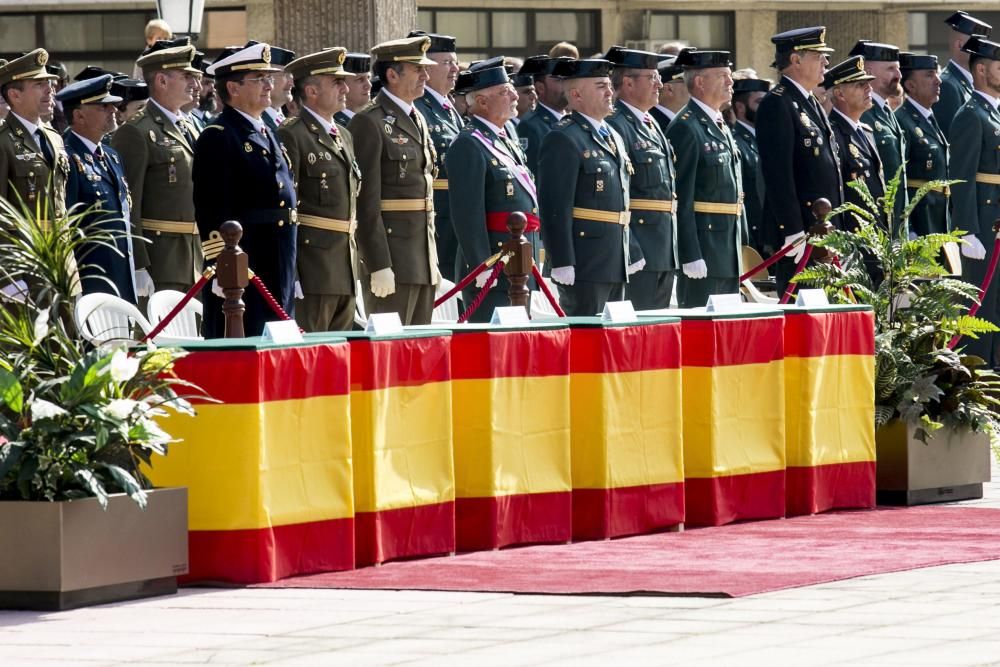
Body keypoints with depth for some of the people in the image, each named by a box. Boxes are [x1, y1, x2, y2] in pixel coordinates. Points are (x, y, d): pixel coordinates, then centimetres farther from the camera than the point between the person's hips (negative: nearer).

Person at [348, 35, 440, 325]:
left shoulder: (417, 120, 17)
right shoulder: (369, 123, -11)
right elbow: (366, 200, -15)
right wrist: (379, 266, -19)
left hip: (422, 260, 9)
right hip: (392, 258, -9)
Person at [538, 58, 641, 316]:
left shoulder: (613, 137, 18)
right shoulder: (562, 139, -11)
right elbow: (554, 207, -17)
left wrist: (632, 254, 22)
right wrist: (562, 264, -21)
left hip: (615, 266, 9)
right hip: (584, 267, -9)